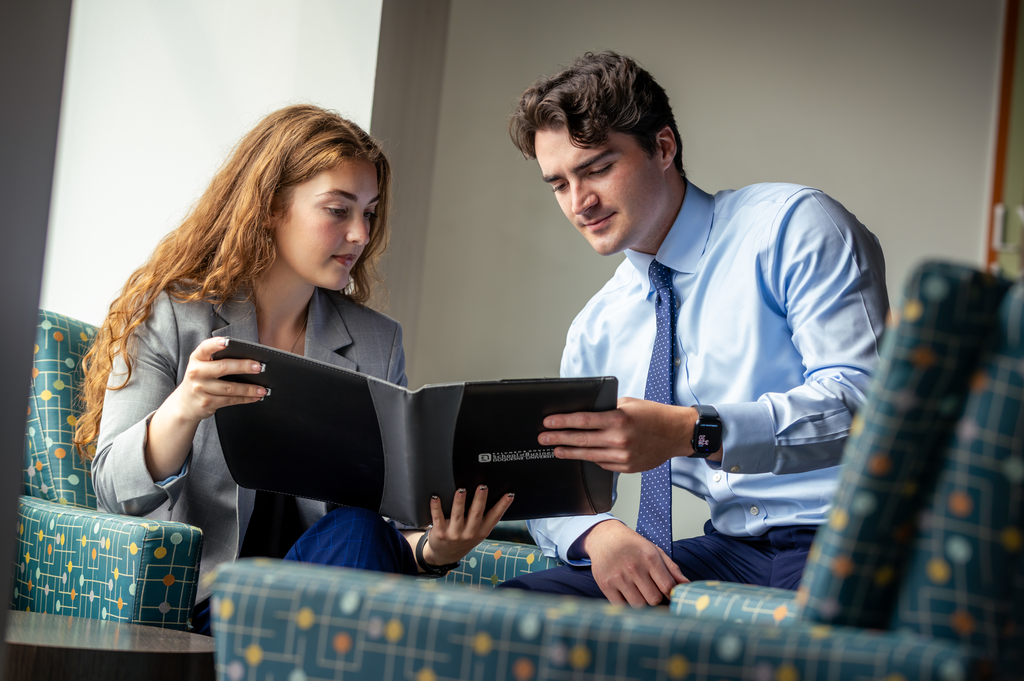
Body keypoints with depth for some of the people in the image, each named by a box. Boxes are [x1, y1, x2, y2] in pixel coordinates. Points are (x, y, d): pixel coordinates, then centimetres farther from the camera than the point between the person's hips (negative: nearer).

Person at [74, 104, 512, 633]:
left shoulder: (377, 343, 13)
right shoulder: (169, 317, 2)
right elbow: (113, 490, -7)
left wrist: (432, 550, -15)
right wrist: (182, 411, -27)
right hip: (197, 599, -4)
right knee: (356, 529, -29)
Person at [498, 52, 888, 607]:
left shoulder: (791, 226, -3)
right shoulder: (596, 329, 17)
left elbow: (861, 399, -16)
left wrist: (692, 432, -28)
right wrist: (599, 532, -10)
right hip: (731, 552, 5)